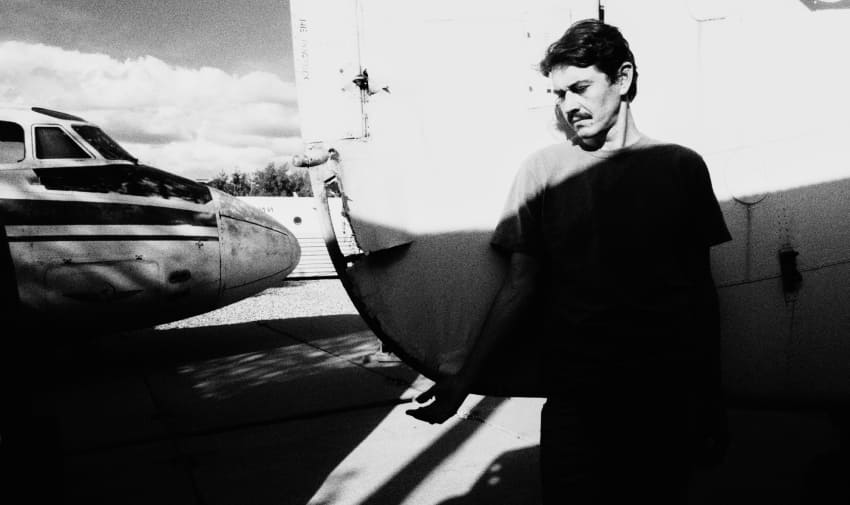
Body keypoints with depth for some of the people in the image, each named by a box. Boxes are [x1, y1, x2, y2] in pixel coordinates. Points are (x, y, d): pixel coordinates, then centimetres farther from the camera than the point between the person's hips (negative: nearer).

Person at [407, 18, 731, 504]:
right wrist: (465, 378, -6)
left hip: (667, 394, 1)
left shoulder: (682, 166, 1)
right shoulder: (543, 168, -2)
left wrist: (712, 393, 9)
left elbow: (700, 287, 6)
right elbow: (520, 285, -1)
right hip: (574, 395, -1)